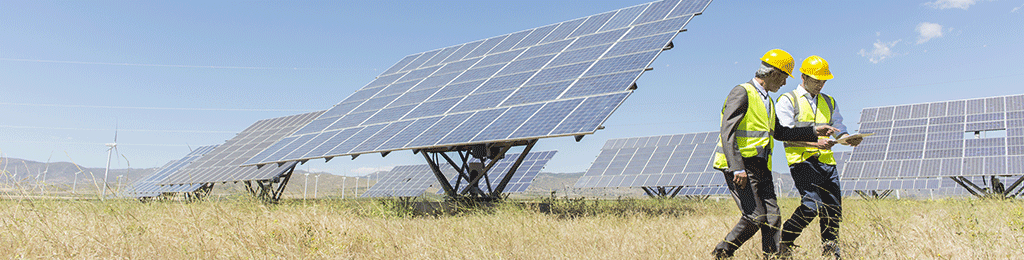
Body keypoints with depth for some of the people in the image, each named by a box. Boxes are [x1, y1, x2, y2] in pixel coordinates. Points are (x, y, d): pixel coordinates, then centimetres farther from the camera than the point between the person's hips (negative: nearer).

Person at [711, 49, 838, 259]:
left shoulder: (767, 100, 20)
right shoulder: (742, 93, -10)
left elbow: (778, 132, 32)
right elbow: (727, 133, -18)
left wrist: (813, 132, 27)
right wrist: (737, 168, -26)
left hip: (761, 166, 9)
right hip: (739, 165, -9)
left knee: (772, 216, 0)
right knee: (755, 217, -14)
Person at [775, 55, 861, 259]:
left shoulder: (829, 102, 23)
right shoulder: (788, 101, 3)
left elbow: (838, 129, 20)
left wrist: (850, 139, -4)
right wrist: (814, 142, -20)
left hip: (826, 160, 6)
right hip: (801, 160, -6)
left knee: (833, 208, 1)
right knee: (812, 204, -20)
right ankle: (783, 243, -5)